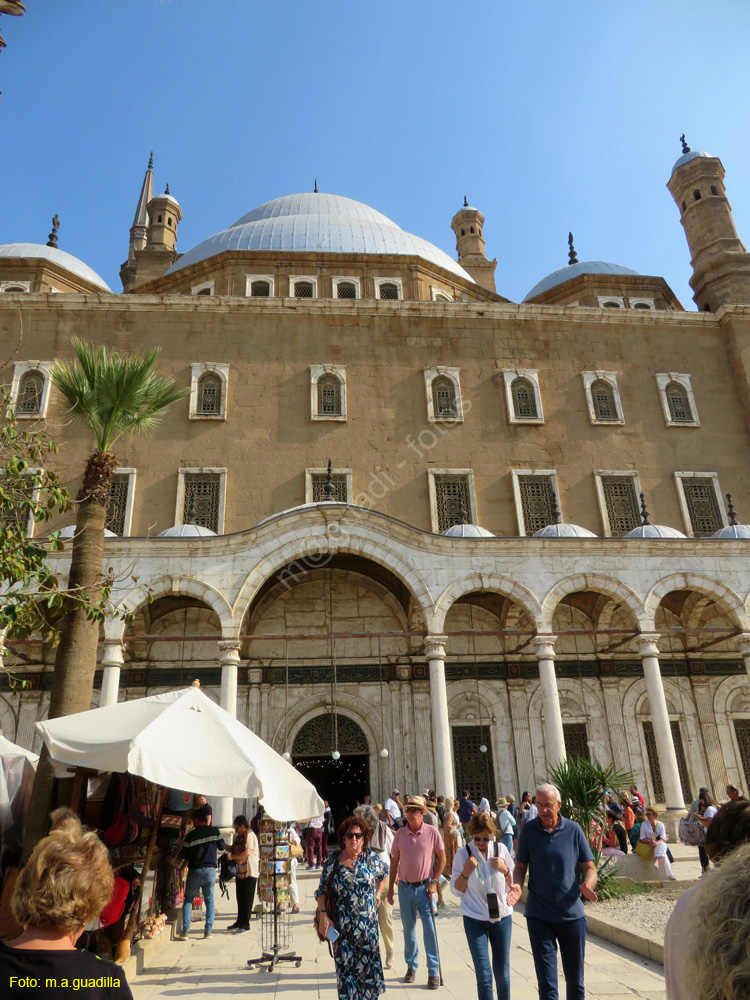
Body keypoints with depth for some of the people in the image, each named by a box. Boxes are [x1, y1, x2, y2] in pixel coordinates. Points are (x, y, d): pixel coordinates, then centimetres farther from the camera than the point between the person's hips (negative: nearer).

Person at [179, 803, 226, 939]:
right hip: (210, 871, 2)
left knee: (188, 900, 12)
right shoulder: (214, 831, -3)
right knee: (209, 900, 15)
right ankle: (208, 930, 10)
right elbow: (222, 847, 9)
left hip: (195, 871, -1)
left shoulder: (190, 836, -6)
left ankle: (185, 931, 2)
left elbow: (184, 855, 0)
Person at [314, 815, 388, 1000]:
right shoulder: (332, 862, -5)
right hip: (342, 927, -1)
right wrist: (322, 914, -10)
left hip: (368, 923, 1)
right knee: (345, 965, 4)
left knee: (368, 963, 8)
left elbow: (384, 872, 16)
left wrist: (378, 892, 10)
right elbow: (321, 891, 0)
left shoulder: (371, 858, -3)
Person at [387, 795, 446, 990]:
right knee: (408, 929, 14)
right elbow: (394, 862, 5)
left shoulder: (432, 832, -10)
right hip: (405, 887, 3)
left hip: (424, 887, -2)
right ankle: (411, 966, 30)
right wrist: (390, 888, 7)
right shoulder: (400, 834, -3)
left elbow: (442, 858, -2)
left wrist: (433, 882, -8)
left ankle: (434, 972, 10)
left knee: (430, 929, -1)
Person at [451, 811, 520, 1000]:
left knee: (502, 972, 12)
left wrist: (504, 870, -16)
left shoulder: (501, 850, -5)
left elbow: (514, 884, 4)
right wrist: (466, 871, -21)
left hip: (502, 917, 2)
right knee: (484, 974, -4)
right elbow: (456, 891, -4)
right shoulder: (463, 855, -9)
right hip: (475, 920, -2)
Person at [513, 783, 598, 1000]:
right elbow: (520, 866, 3)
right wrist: (517, 885, -17)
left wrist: (587, 885, -19)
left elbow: (590, 867, 2)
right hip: (539, 916, -1)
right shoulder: (528, 829, -6)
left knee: (575, 980, 16)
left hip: (572, 914, 1)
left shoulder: (573, 830, -5)